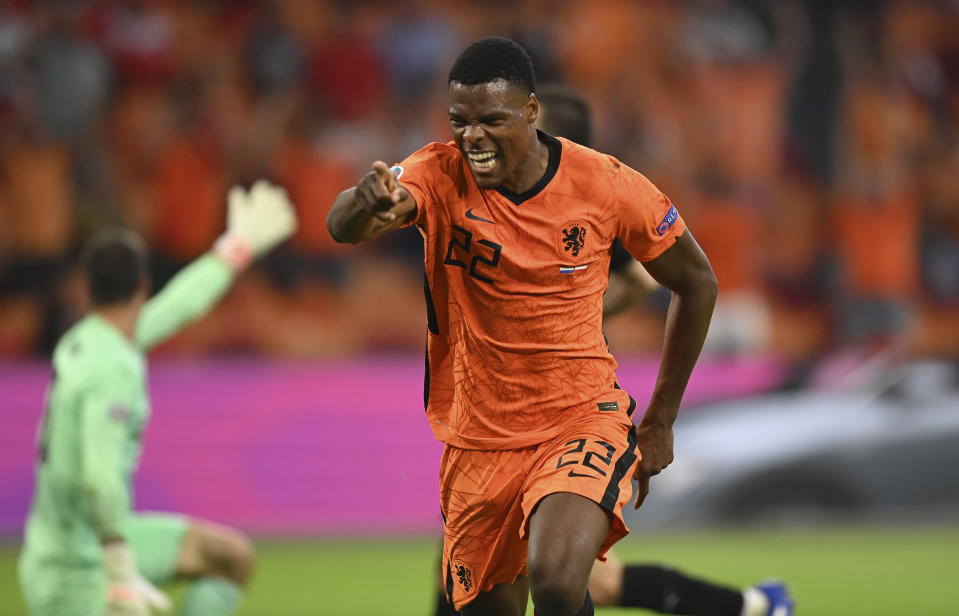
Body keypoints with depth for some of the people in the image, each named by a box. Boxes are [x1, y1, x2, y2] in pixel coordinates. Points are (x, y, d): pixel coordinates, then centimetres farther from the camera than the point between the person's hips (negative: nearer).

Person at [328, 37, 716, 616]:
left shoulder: (605, 185, -11)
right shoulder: (442, 175, -11)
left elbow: (696, 281, 4)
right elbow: (342, 226, -31)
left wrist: (661, 419, 5)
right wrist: (365, 204, -56)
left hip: (584, 417, -3)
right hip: (478, 436, 3)